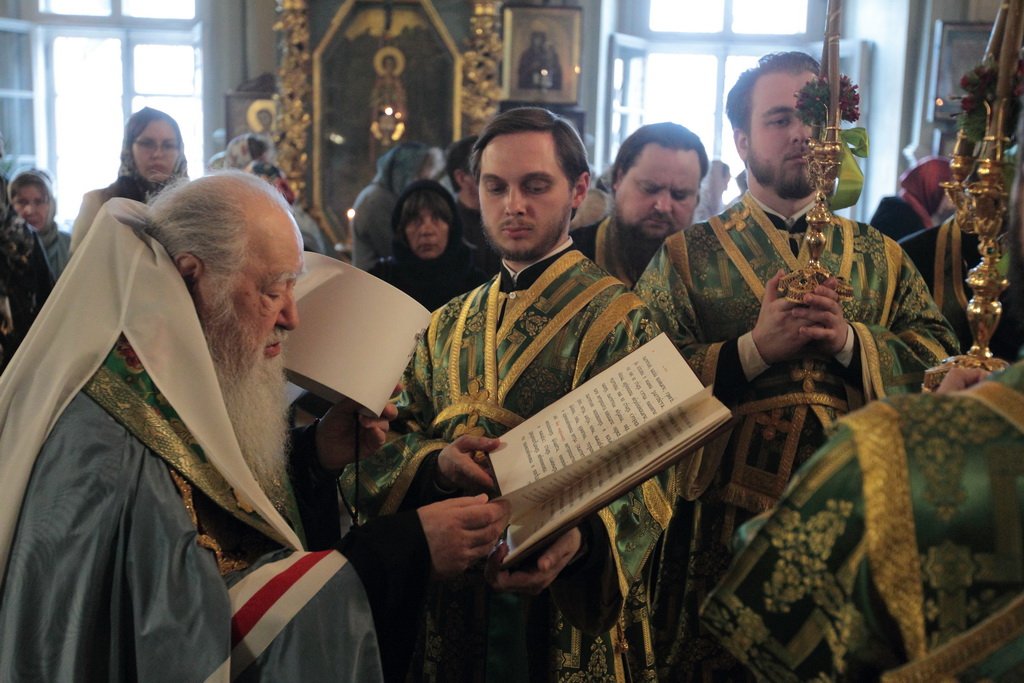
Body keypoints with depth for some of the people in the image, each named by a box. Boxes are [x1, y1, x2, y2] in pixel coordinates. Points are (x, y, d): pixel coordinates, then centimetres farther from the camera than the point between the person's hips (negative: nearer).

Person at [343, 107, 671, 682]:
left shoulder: (617, 319, -8)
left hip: (565, 614, -5)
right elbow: (394, 437, 5)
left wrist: (581, 540, -37)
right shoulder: (450, 324, 9)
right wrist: (435, 464, -17)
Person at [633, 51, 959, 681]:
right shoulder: (686, 256, 2)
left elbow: (940, 358, 1)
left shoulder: (881, 257, 11)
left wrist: (851, 340, -15)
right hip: (725, 528, -2)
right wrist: (754, 349, -18)